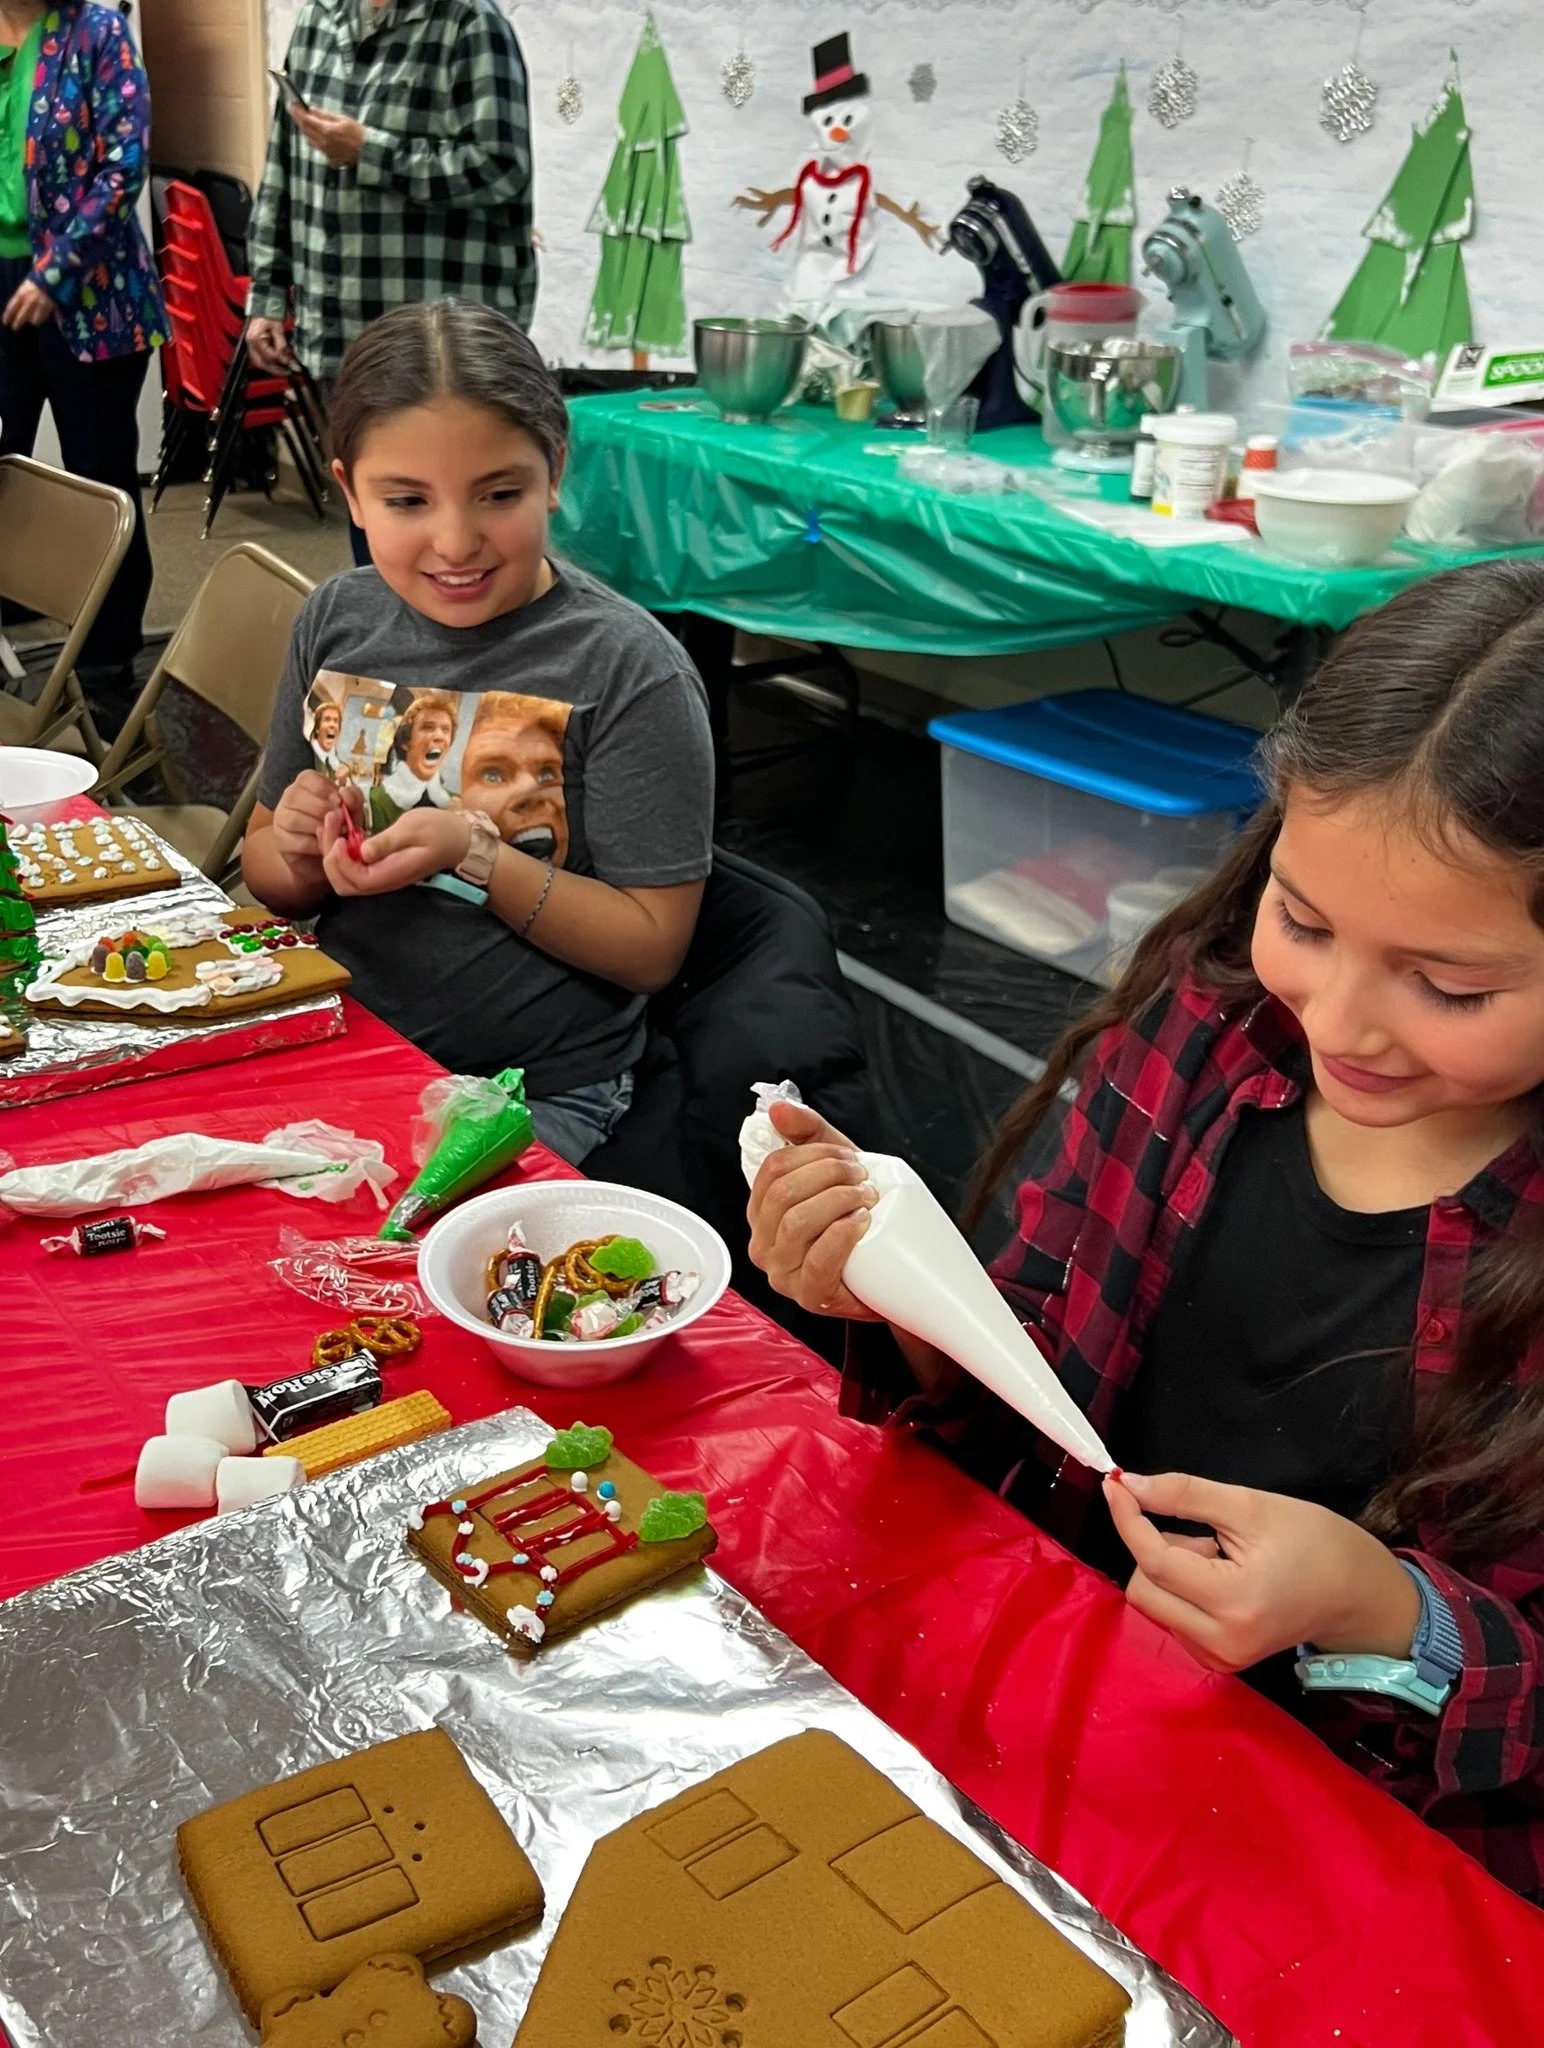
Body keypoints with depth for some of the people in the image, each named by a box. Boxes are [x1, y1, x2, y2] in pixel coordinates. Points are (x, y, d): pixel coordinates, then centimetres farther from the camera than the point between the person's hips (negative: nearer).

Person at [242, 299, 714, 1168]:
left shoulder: (631, 670, -15)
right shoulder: (336, 621, 2)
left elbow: (652, 949, -13)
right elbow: (271, 879, 12)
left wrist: (475, 854, -24)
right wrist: (297, 848, -12)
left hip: (539, 1092, -4)